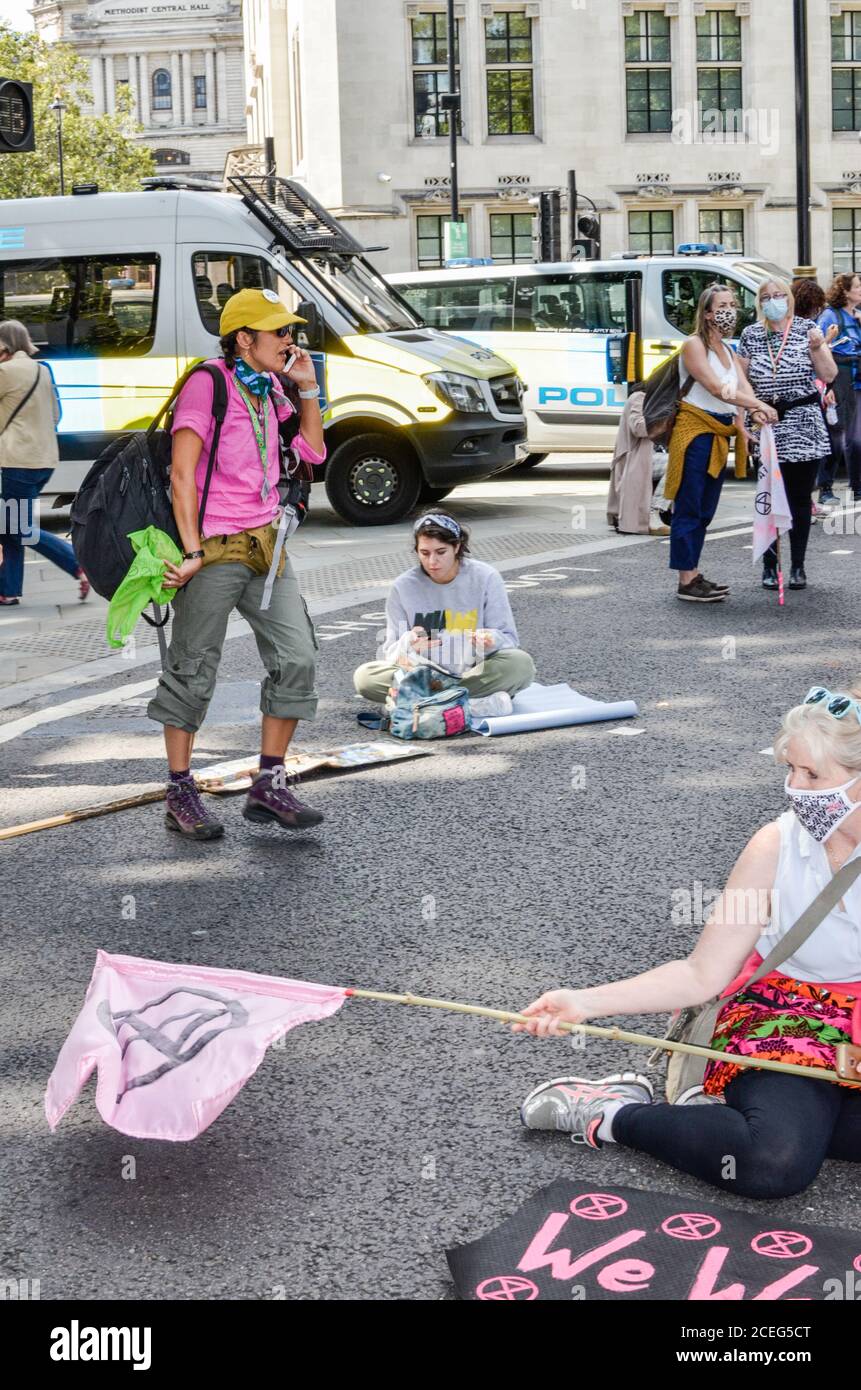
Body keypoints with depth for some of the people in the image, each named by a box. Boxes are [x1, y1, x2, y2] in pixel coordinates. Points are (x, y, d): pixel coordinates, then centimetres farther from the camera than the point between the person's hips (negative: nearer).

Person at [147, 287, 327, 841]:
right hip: (215, 548, -8)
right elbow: (182, 474, -15)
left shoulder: (268, 388, 13)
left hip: (266, 545, 8)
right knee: (194, 671, 1)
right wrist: (192, 551, -20)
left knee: (298, 658, 1)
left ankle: (268, 786, 9)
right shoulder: (207, 384, -10)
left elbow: (313, 451, 19)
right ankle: (181, 795, 11)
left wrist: (307, 387, 8)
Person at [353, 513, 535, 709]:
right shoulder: (403, 587, -2)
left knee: (521, 664, -30)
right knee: (364, 676, -25)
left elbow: (508, 639, -2)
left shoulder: (486, 578, -5)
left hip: (475, 674, -1)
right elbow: (391, 653, 0)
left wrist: (491, 640, -26)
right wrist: (407, 646, -25)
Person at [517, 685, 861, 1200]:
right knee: (775, 1161, -30)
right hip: (784, 1015, -2)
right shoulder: (777, 846, -10)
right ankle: (603, 1112, -9)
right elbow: (702, 976, -7)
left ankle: (733, 1103, -8)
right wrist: (585, 1002, -16)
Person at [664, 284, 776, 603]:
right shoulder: (694, 345, -9)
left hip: (719, 436, 9)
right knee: (689, 508, -6)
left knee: (705, 510, 11)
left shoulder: (727, 350, 17)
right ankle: (686, 582, -6)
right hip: (695, 433, -8)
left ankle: (694, 574, 18)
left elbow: (742, 387, 3)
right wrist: (758, 405, -25)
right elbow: (716, 388, -20)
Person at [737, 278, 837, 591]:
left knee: (800, 498, 4)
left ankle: (797, 566, 11)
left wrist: (817, 348, -15)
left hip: (805, 425, -1)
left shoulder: (808, 329, 4)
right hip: (768, 425, 1)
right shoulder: (751, 335, 8)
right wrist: (753, 407, -3)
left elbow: (829, 375, 0)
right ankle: (770, 566, 8)